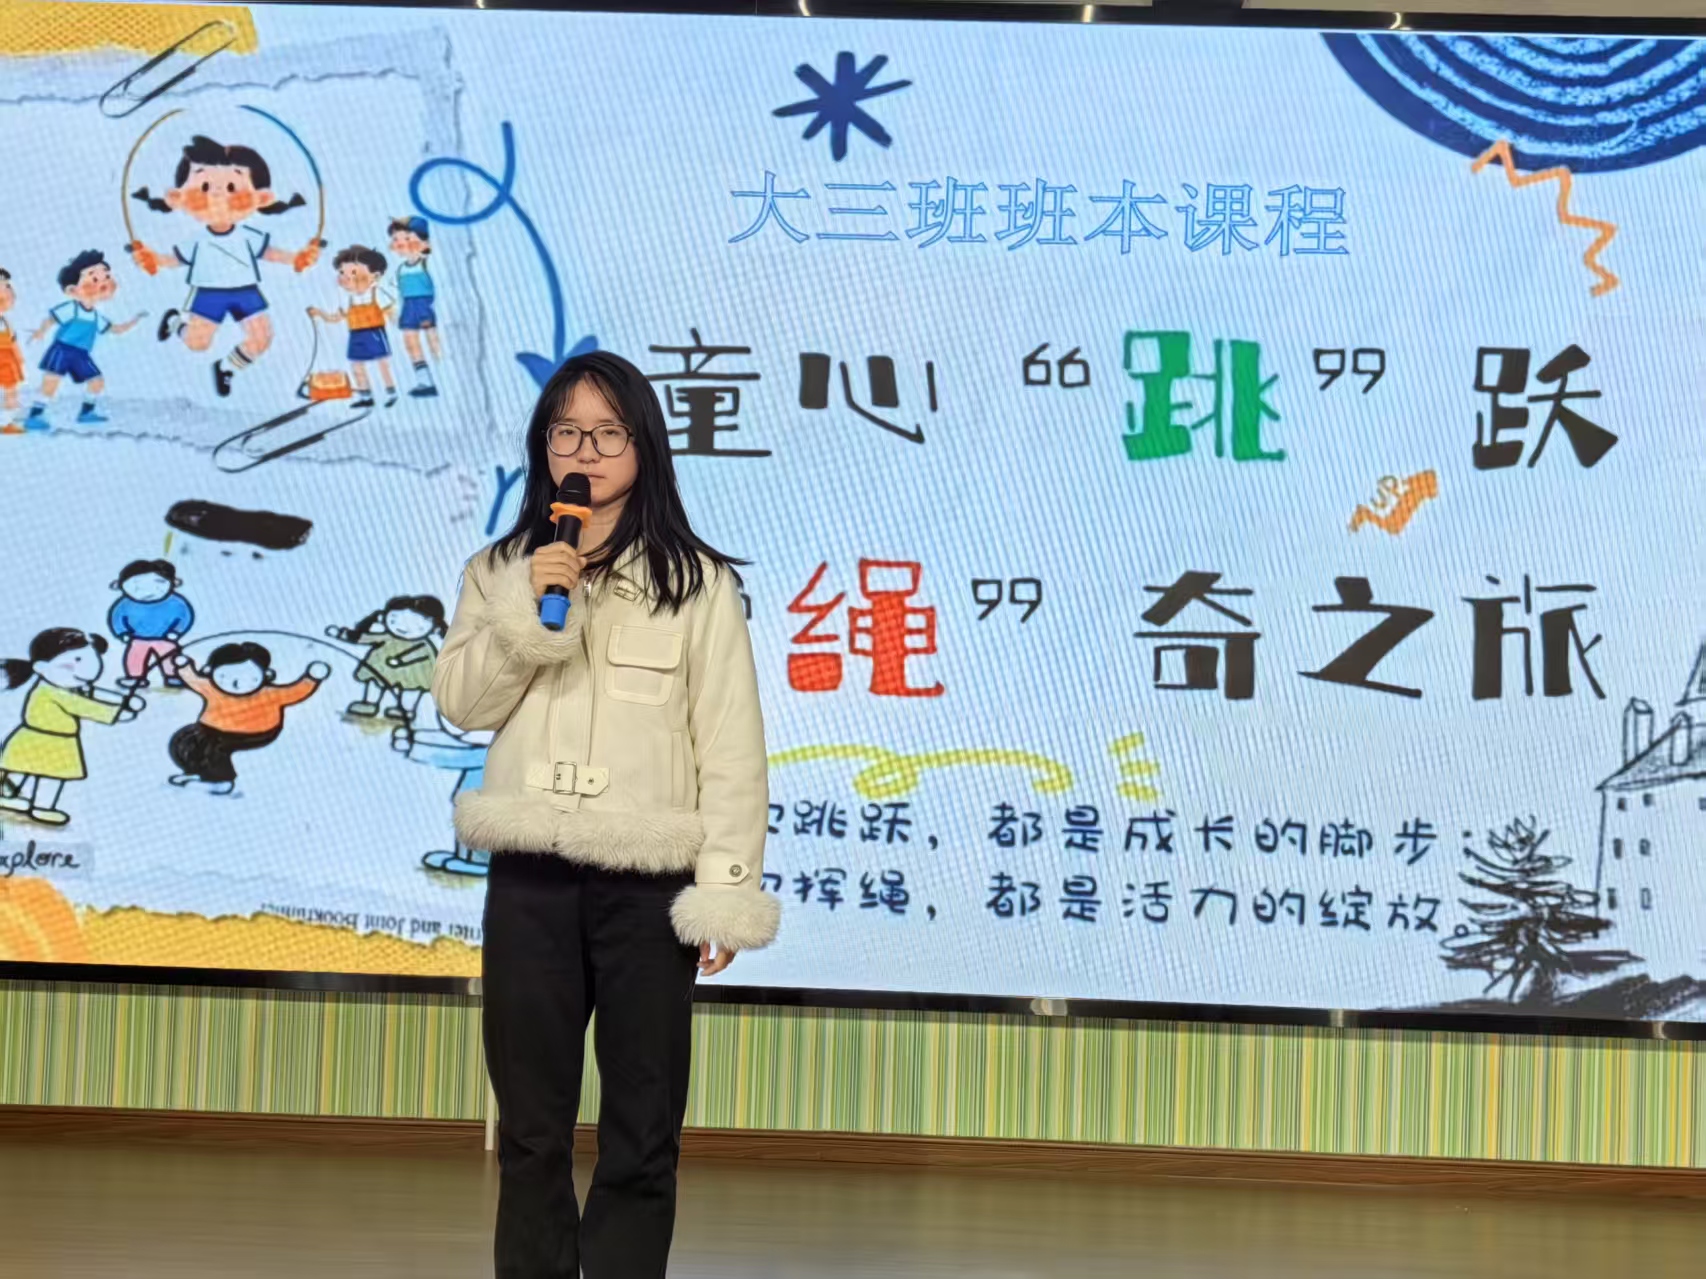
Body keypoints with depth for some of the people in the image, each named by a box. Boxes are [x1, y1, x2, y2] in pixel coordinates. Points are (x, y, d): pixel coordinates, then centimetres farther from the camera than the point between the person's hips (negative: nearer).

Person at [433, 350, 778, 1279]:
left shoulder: (696, 581, -1)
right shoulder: (500, 572, 10)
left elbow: (731, 749, -3)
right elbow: (459, 703, 1)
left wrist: (726, 892, -10)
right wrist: (527, 611, -14)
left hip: (647, 883, -3)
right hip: (529, 878, 3)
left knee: (641, 1135, 3)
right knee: (530, 1126, 9)